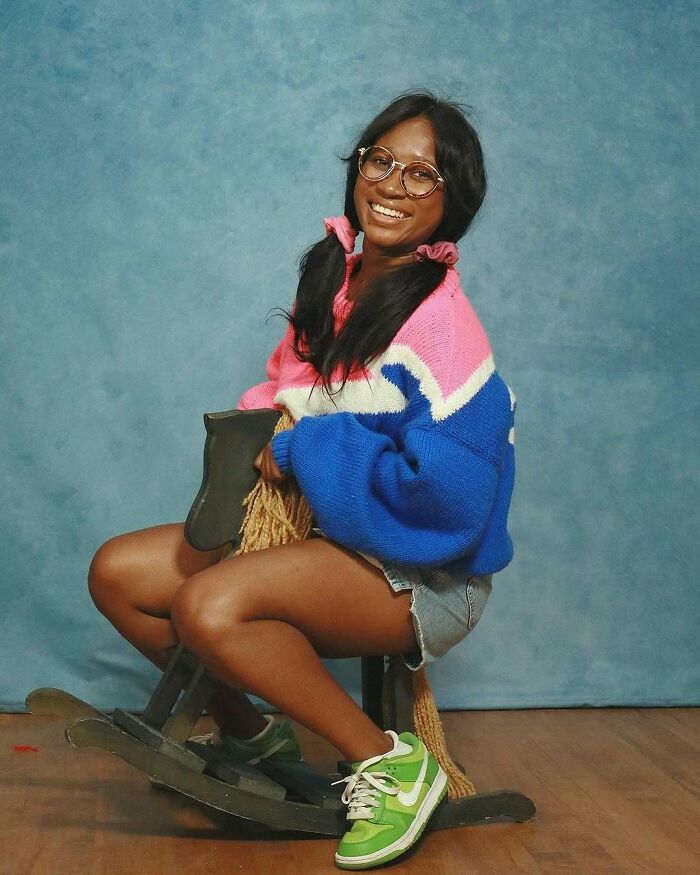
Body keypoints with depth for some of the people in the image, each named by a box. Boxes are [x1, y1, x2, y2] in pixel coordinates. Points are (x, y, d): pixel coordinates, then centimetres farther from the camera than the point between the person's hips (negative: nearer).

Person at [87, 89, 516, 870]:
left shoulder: (438, 321, -21)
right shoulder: (333, 271, 2)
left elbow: (450, 492, -28)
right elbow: (292, 379, 17)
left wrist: (301, 453, -19)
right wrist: (265, 417, -7)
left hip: (423, 575, -8)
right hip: (322, 532, 8)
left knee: (209, 606, -32)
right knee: (117, 573, 1)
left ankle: (390, 765, -12)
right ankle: (247, 732, 21)